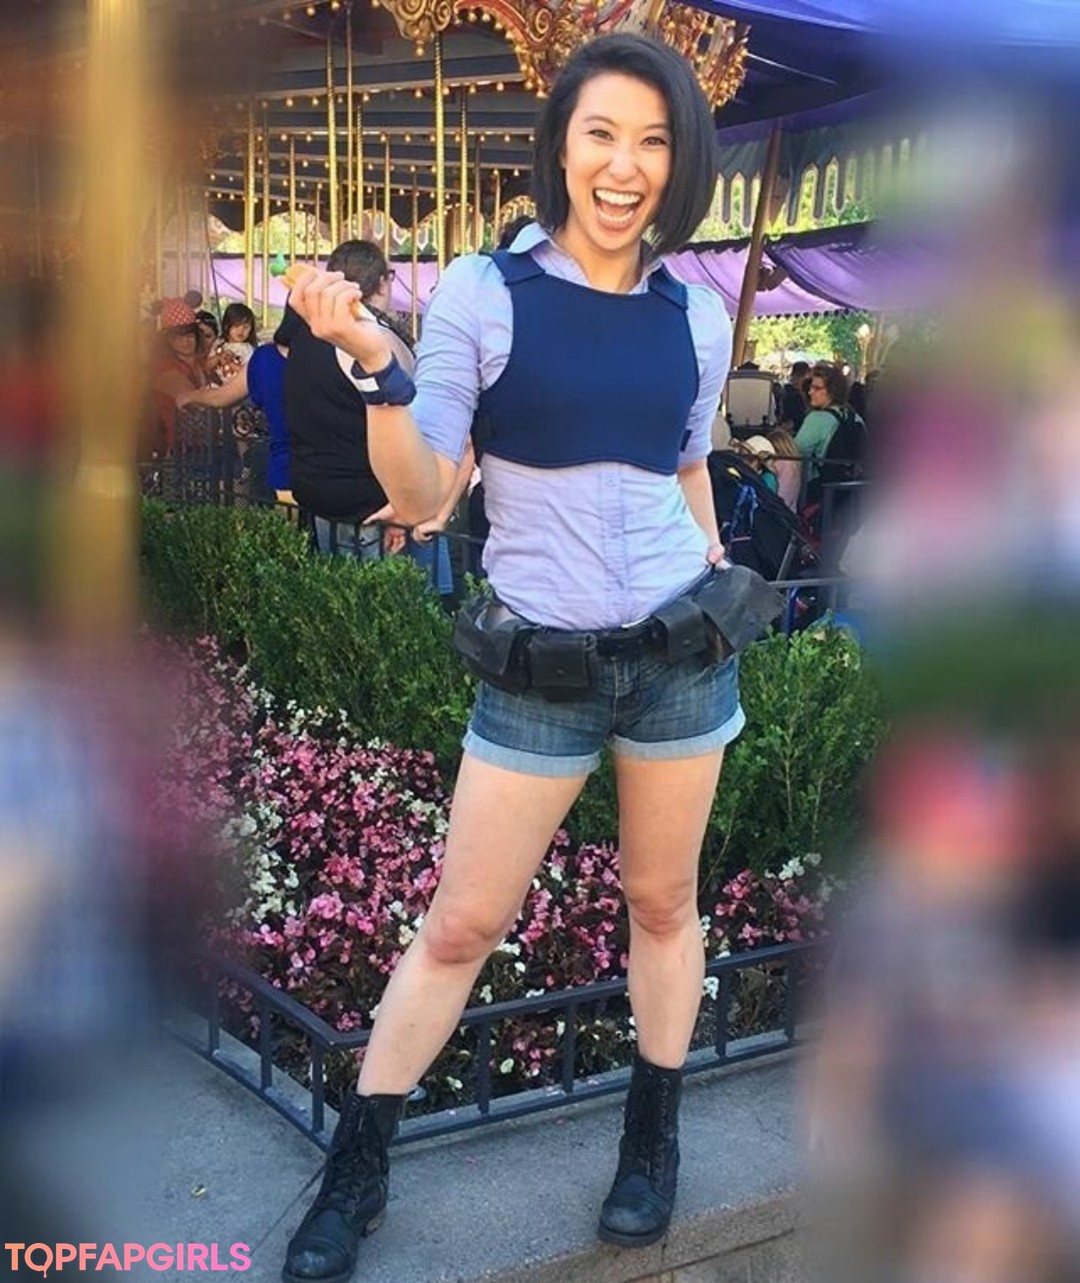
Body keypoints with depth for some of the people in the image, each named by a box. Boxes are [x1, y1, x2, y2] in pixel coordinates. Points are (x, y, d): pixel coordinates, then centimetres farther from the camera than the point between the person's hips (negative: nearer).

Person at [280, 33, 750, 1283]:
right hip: (540, 666, -3)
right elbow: (418, 495, -12)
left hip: (683, 647, 3)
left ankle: (653, 1137, 35)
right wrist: (375, 367, -26)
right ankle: (356, 1166, 23)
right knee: (459, 924, 4)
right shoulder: (483, 292, -9)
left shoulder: (697, 316, 2)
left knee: (663, 900, 14)